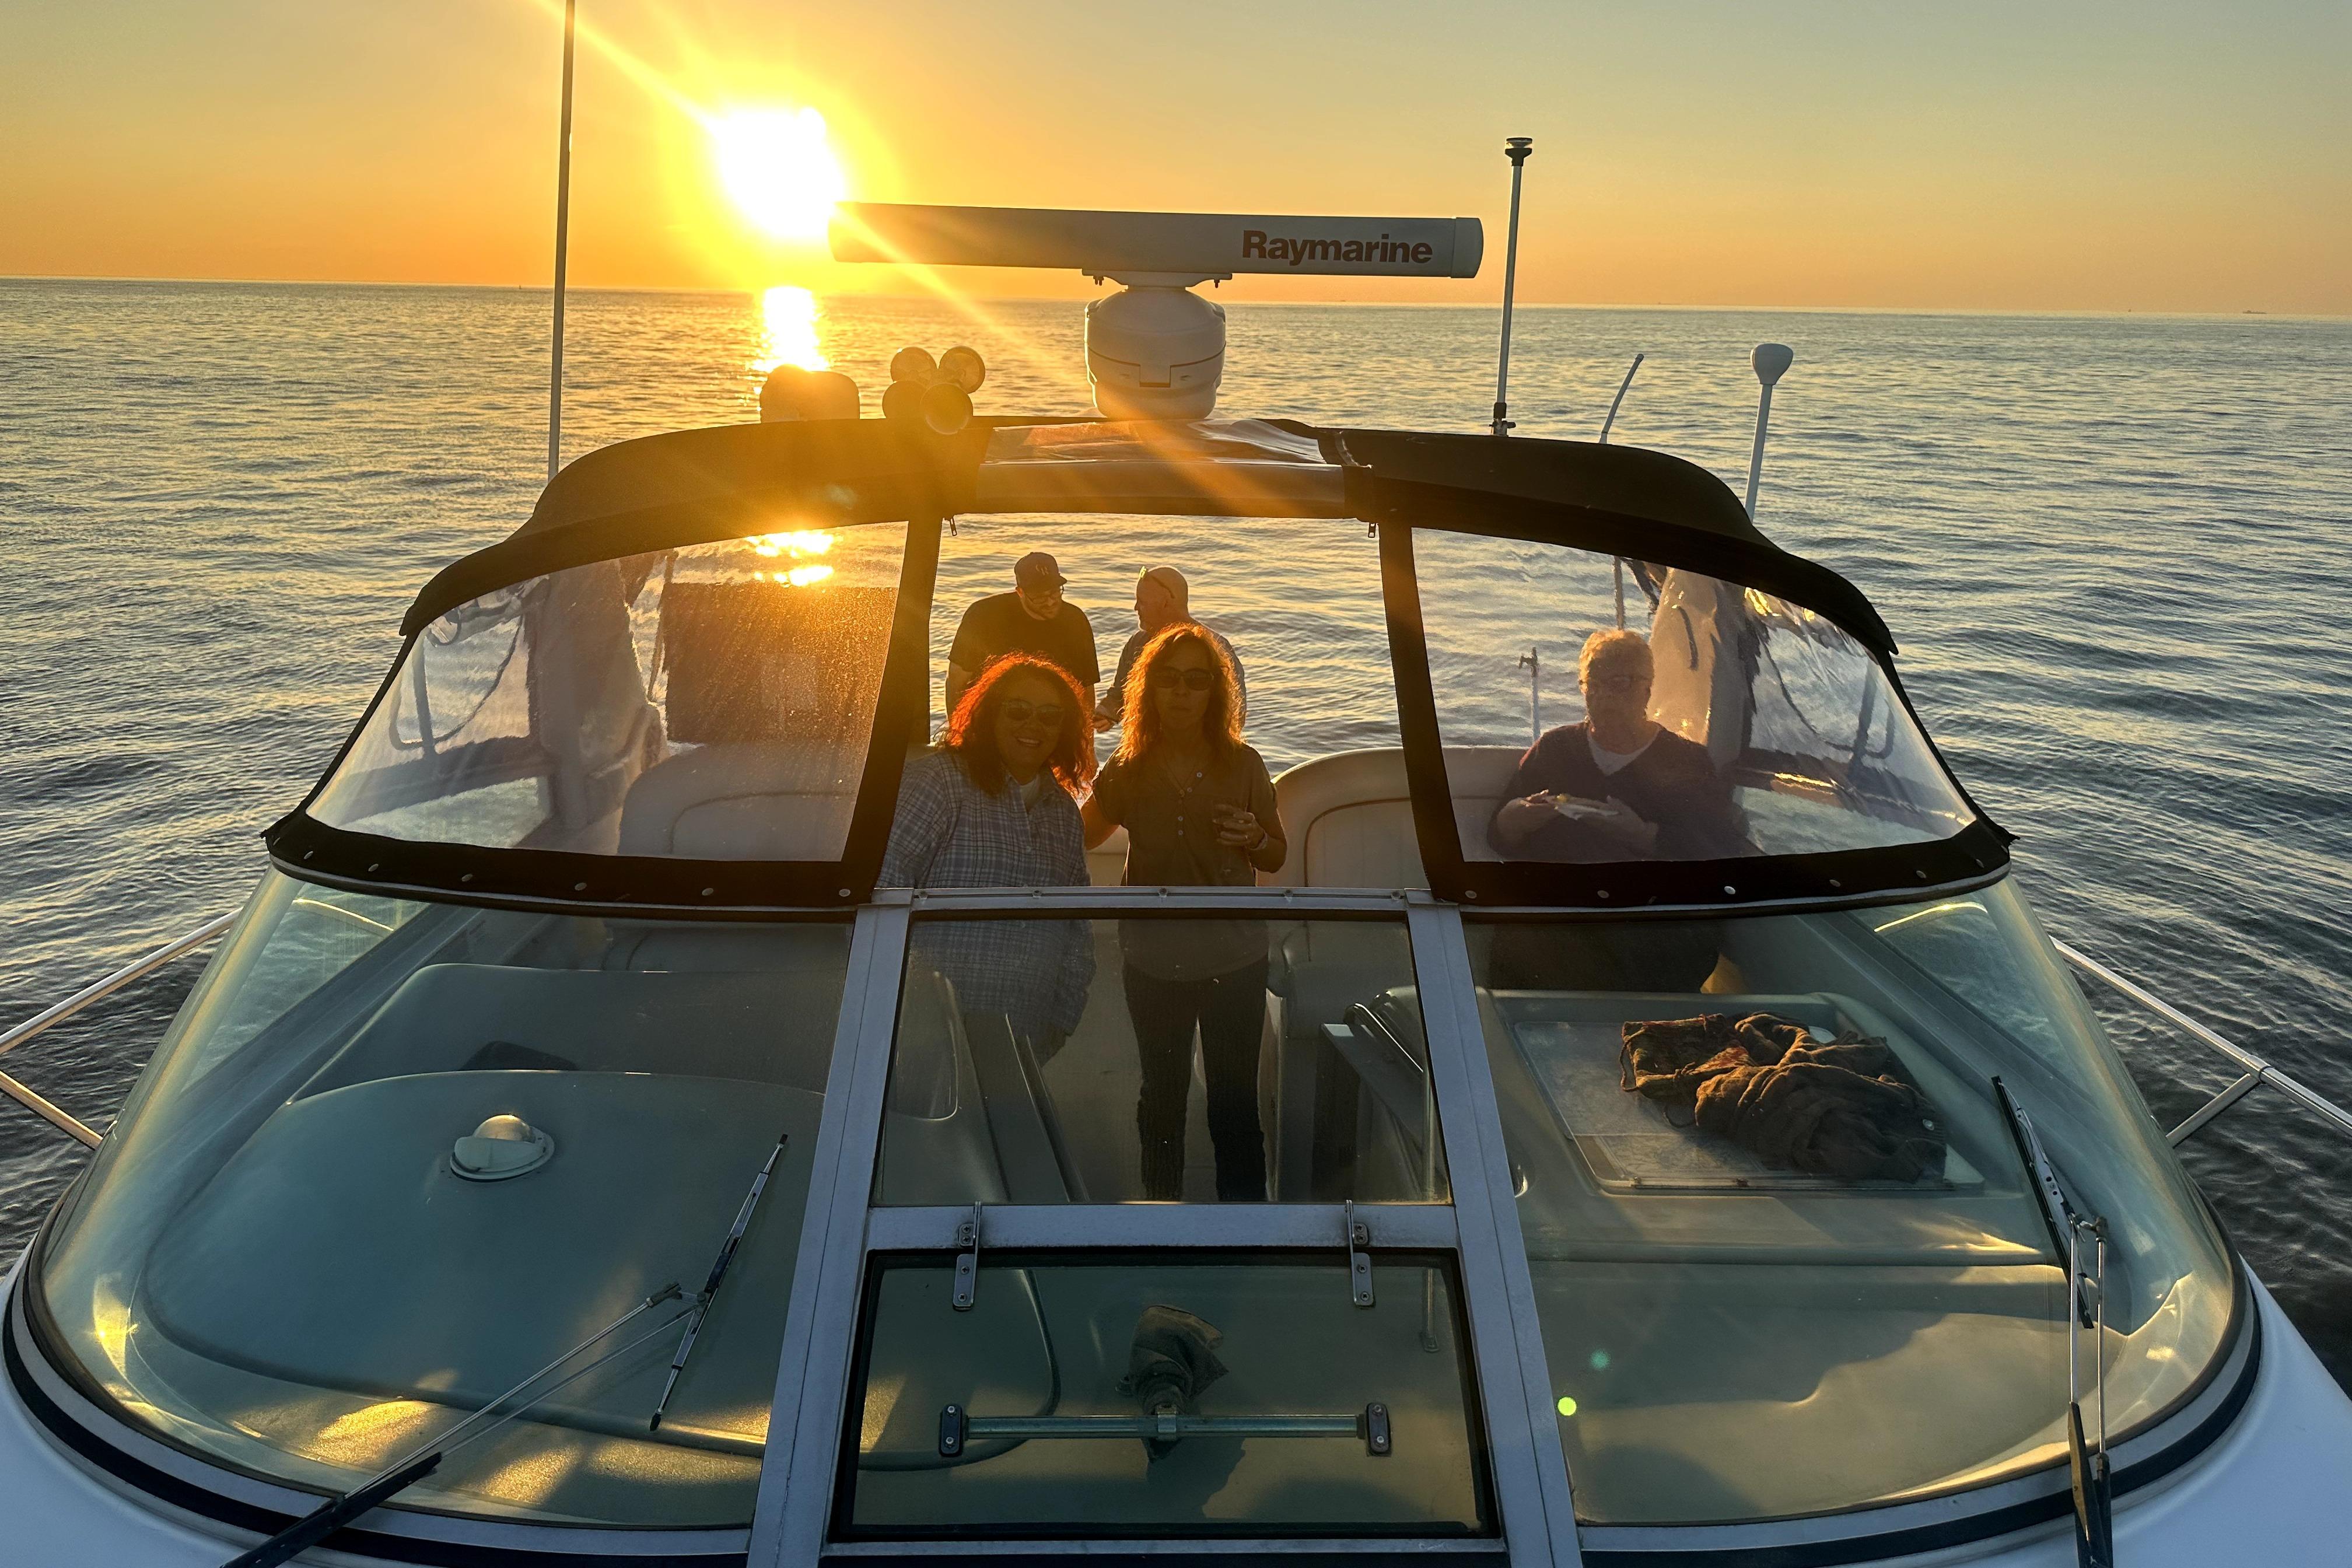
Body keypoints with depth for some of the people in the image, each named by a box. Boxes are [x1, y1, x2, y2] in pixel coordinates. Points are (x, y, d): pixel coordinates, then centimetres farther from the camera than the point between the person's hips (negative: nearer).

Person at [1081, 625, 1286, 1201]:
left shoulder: (1244, 766, -4)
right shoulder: (1127, 771, -3)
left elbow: (1276, 857, 5)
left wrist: (1254, 838, -16)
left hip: (1234, 958, -1)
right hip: (1154, 961, 1)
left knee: (1235, 1100, 3)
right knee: (1162, 1094, 16)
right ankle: (1162, 1208, 33)